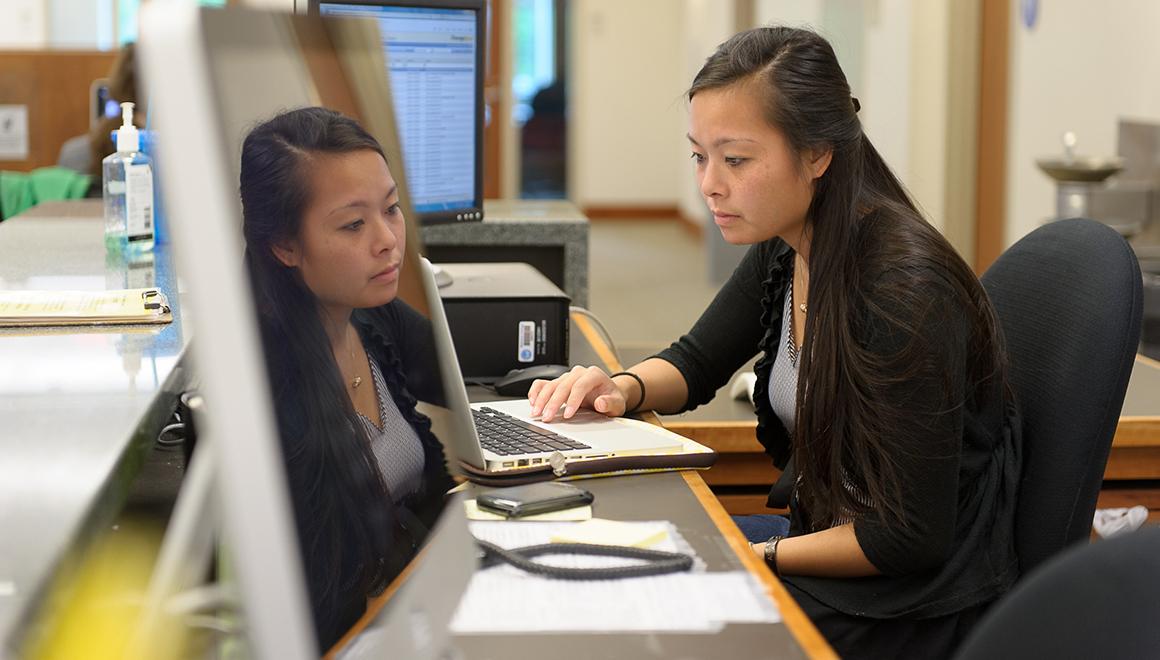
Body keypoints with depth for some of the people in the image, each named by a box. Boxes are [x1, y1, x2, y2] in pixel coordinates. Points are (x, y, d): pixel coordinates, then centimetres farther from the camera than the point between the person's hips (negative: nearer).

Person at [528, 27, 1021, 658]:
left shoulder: (904, 291, -28)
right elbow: (696, 361, 14)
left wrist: (753, 556, -19)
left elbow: (911, 539, -24)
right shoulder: (786, 248, -3)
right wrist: (622, 387, -7)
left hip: (915, 603, -8)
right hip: (827, 531, 8)